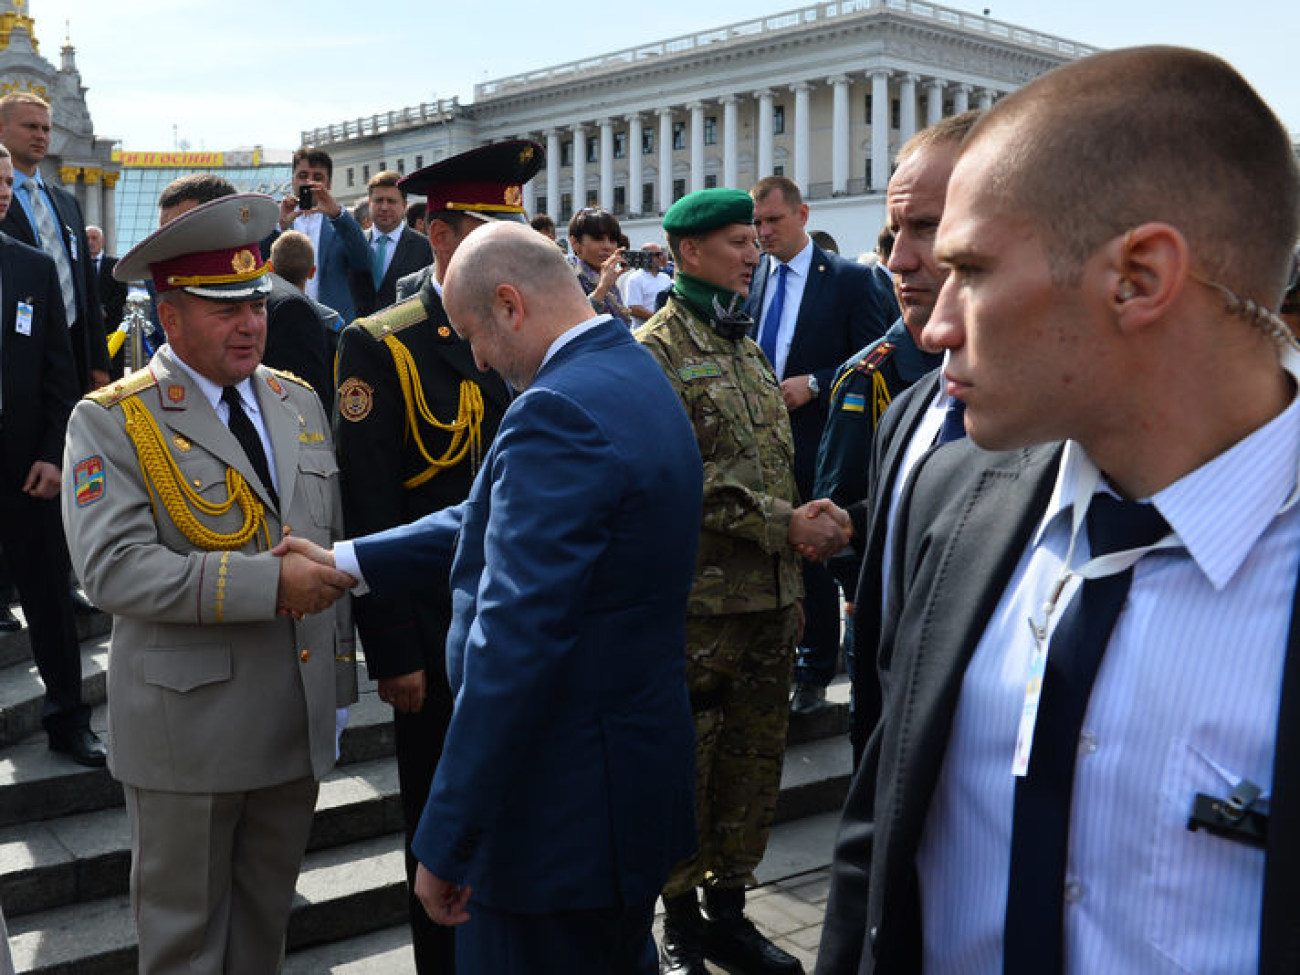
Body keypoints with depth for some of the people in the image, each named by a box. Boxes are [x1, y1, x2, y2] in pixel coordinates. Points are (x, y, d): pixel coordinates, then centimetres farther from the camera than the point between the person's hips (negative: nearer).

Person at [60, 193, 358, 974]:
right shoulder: (111, 422, -10)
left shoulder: (299, 402, 8)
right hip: (189, 726, -5)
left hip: (301, 718, 5)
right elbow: (115, 566, -22)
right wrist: (269, 583, -27)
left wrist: (340, 663, 11)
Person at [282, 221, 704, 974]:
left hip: (562, 812, -9)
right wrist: (349, 560, 16)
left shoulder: (560, 410, -24)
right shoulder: (633, 376, 8)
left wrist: (447, 845, -22)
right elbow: (505, 522, 15)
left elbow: (513, 644, -28)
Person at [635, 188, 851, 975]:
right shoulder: (657, 350, -9)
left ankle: (730, 910, 29)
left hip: (771, 595, 7)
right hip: (698, 599, -7)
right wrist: (783, 525, -17)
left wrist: (812, 519, 1)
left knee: (756, 760, 14)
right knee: (685, 766, 4)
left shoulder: (749, 349, 17)